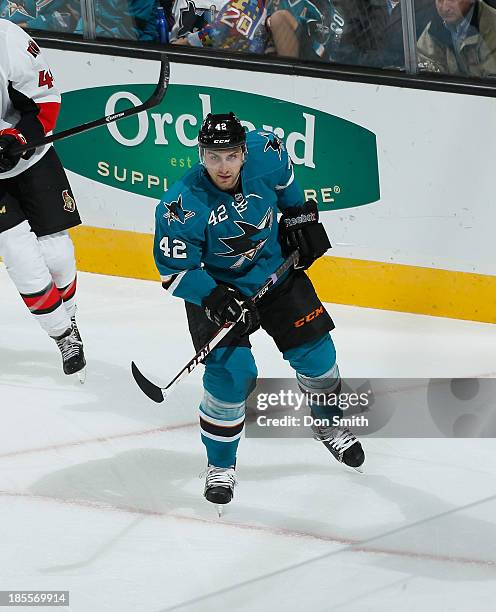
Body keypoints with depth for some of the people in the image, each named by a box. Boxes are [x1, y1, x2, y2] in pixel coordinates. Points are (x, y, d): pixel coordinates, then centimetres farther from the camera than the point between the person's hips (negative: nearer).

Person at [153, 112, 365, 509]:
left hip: (276, 271, 4)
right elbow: (174, 270, -23)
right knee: (231, 374, -15)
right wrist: (216, 299, -34)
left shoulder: (265, 152, -22)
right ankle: (221, 465, 6)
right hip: (214, 287, -4)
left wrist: (300, 214, 8)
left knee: (315, 352, 8)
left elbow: (285, 178, 5)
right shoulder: (182, 207, -31)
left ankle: (329, 425, 39)